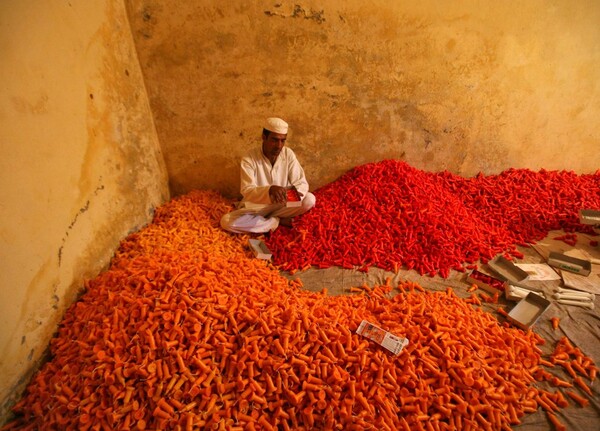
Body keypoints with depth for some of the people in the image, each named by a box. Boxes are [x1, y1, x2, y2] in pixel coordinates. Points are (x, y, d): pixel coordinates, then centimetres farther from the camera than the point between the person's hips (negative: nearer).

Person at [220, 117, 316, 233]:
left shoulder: (289, 154, -9)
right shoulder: (249, 159, -17)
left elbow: (302, 183, -10)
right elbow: (246, 191, -25)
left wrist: (295, 192, -35)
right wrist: (269, 190, -45)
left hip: (282, 204, 2)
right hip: (256, 206, -1)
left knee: (310, 199, -24)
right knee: (226, 221, -27)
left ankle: (264, 220, -11)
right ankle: (278, 221, -14)